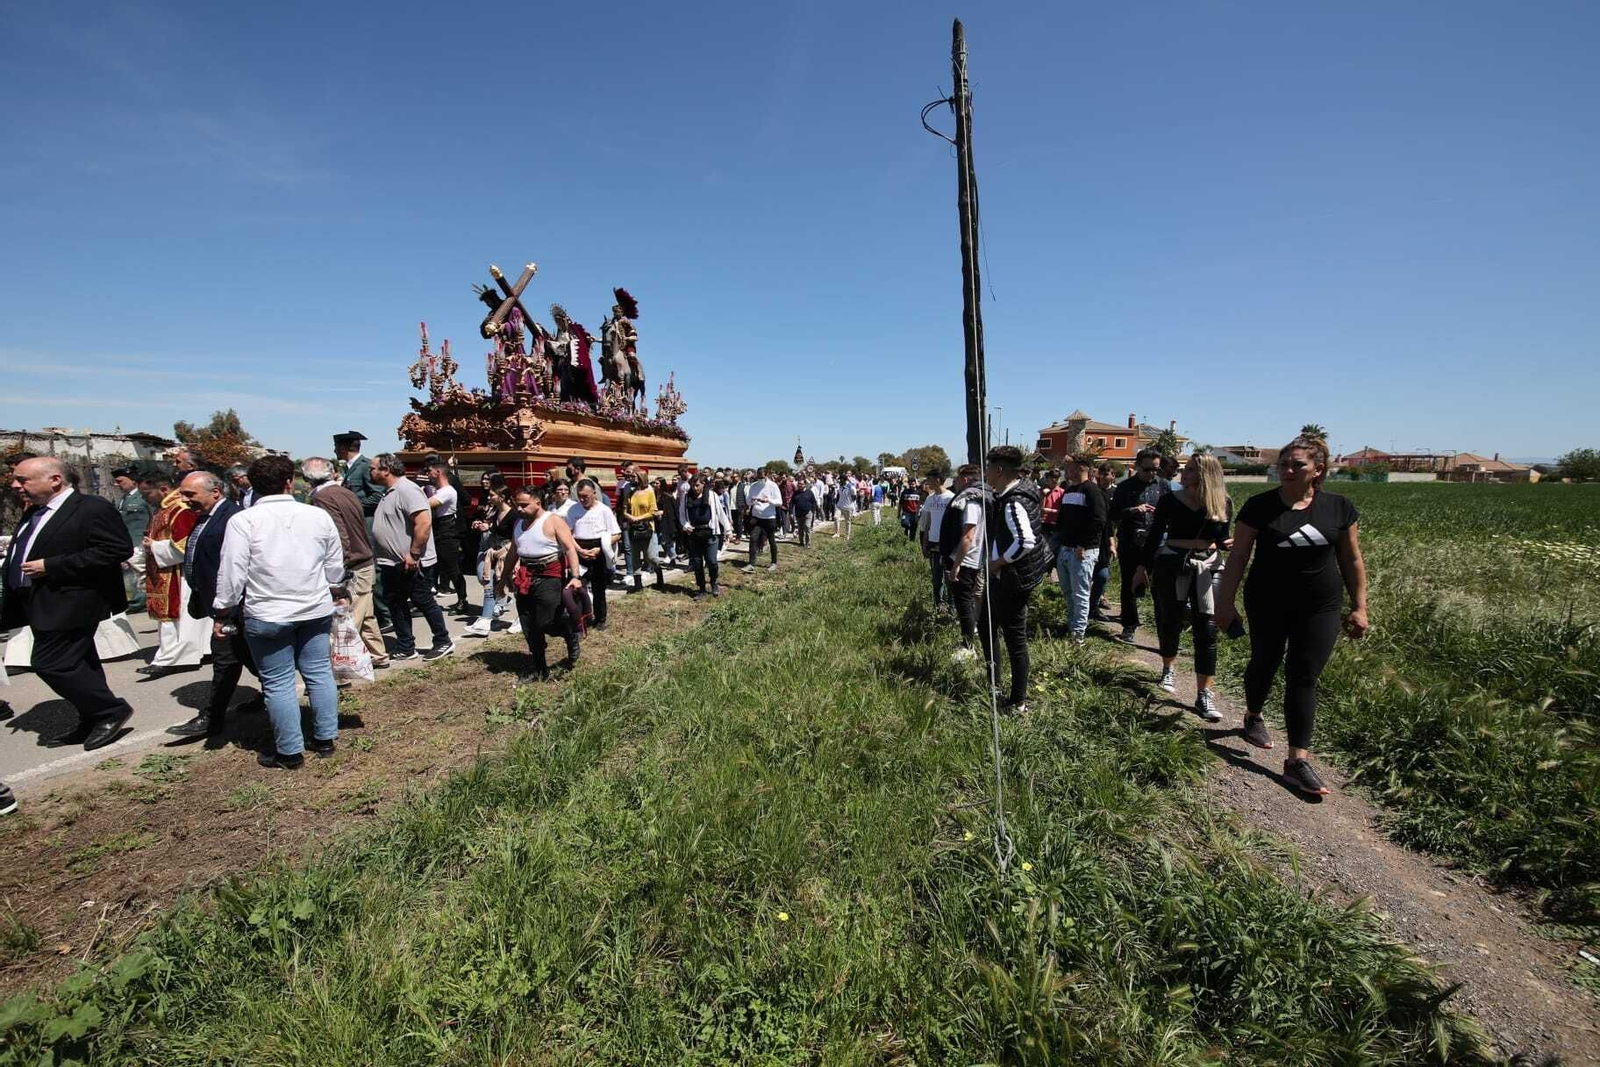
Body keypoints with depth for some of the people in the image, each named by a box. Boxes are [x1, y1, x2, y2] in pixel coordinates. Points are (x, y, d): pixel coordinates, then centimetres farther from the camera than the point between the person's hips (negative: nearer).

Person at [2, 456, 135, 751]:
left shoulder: (93, 509, -15)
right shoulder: (33, 512, 13)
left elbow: (117, 549, -23)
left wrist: (51, 567, -21)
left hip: (68, 604, -9)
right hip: (41, 604, 9)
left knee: (51, 664, -9)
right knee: (77, 665, 14)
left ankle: (111, 711, 5)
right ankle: (94, 722, 24)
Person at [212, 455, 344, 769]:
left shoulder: (243, 520, -9)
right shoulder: (318, 516, -1)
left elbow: (232, 573, -10)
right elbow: (335, 568, 6)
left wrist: (222, 613, 2)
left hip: (267, 615, -3)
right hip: (317, 610, 3)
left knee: (278, 683, 6)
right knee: (319, 673, 12)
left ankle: (289, 752, 14)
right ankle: (325, 738, 21)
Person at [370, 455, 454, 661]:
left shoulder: (406, 490, -17)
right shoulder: (389, 492, 14)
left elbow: (424, 522, -27)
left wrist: (414, 554, -25)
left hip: (412, 563, -10)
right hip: (392, 563, 10)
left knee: (424, 602, 0)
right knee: (396, 605, 13)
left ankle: (443, 642, 14)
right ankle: (405, 648, 22)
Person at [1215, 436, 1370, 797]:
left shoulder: (1340, 508, -3)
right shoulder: (1260, 506, -8)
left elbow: (1351, 560, 5)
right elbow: (1238, 556, -6)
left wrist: (1359, 607, 4)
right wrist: (1225, 602, -9)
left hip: (1320, 609, 1)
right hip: (1268, 605, -1)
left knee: (1303, 679, 1)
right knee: (1264, 664, 15)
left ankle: (1298, 761, 4)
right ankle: (1253, 717, 42)